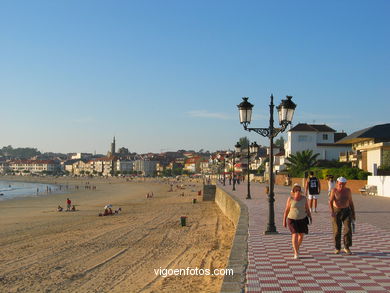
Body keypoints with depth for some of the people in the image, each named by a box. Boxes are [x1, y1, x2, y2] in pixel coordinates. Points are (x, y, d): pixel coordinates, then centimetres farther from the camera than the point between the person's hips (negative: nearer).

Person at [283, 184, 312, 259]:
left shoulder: (304, 198, -4)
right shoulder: (290, 199, -10)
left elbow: (307, 209, 2)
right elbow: (286, 210, -5)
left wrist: (310, 217, -9)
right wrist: (284, 221, -4)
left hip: (302, 219, 3)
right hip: (292, 220, -3)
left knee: (301, 235, 9)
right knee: (294, 235, -14)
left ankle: (297, 247, 36)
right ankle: (296, 253, -10)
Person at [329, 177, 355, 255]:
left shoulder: (348, 191, 0)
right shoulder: (334, 190, -10)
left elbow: (351, 202, 8)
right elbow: (331, 202, -20)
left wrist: (353, 214, 7)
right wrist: (332, 211, -35)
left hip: (346, 211, 2)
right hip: (336, 211, -2)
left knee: (348, 229, -11)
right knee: (337, 230, 1)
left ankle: (347, 248, 1)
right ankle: (337, 248, 17)